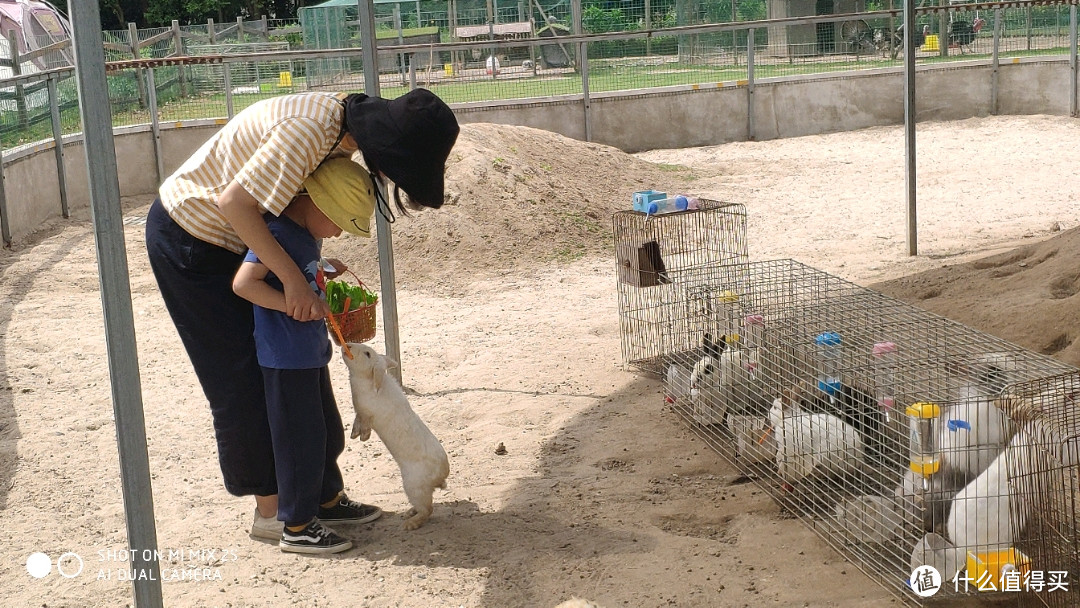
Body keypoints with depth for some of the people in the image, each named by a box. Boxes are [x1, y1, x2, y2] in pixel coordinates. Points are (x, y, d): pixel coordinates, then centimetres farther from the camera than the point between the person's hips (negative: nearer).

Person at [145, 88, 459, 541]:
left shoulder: (343, 120, -4)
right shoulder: (309, 131, -32)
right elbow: (234, 202, -33)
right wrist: (293, 279, -32)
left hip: (223, 235, 9)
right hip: (188, 243, -9)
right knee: (241, 378, -2)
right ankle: (270, 512, 9)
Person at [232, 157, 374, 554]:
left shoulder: (307, 233, 10)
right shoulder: (278, 232, -20)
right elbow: (244, 283, -30)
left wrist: (326, 272, 8)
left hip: (312, 353, 10)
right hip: (286, 358, -10)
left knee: (328, 431, 21)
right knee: (299, 439, -1)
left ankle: (327, 499, 39)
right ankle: (297, 527, 10)